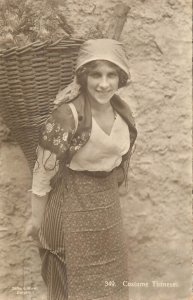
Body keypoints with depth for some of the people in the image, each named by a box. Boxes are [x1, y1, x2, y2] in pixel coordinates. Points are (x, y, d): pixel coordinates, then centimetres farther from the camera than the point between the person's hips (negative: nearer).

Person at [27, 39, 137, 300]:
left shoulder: (120, 110, -5)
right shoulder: (67, 115, -25)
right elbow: (44, 170, -17)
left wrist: (110, 197, 17)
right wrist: (36, 219, -9)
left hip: (108, 202, 6)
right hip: (73, 203, -6)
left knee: (107, 276, 23)